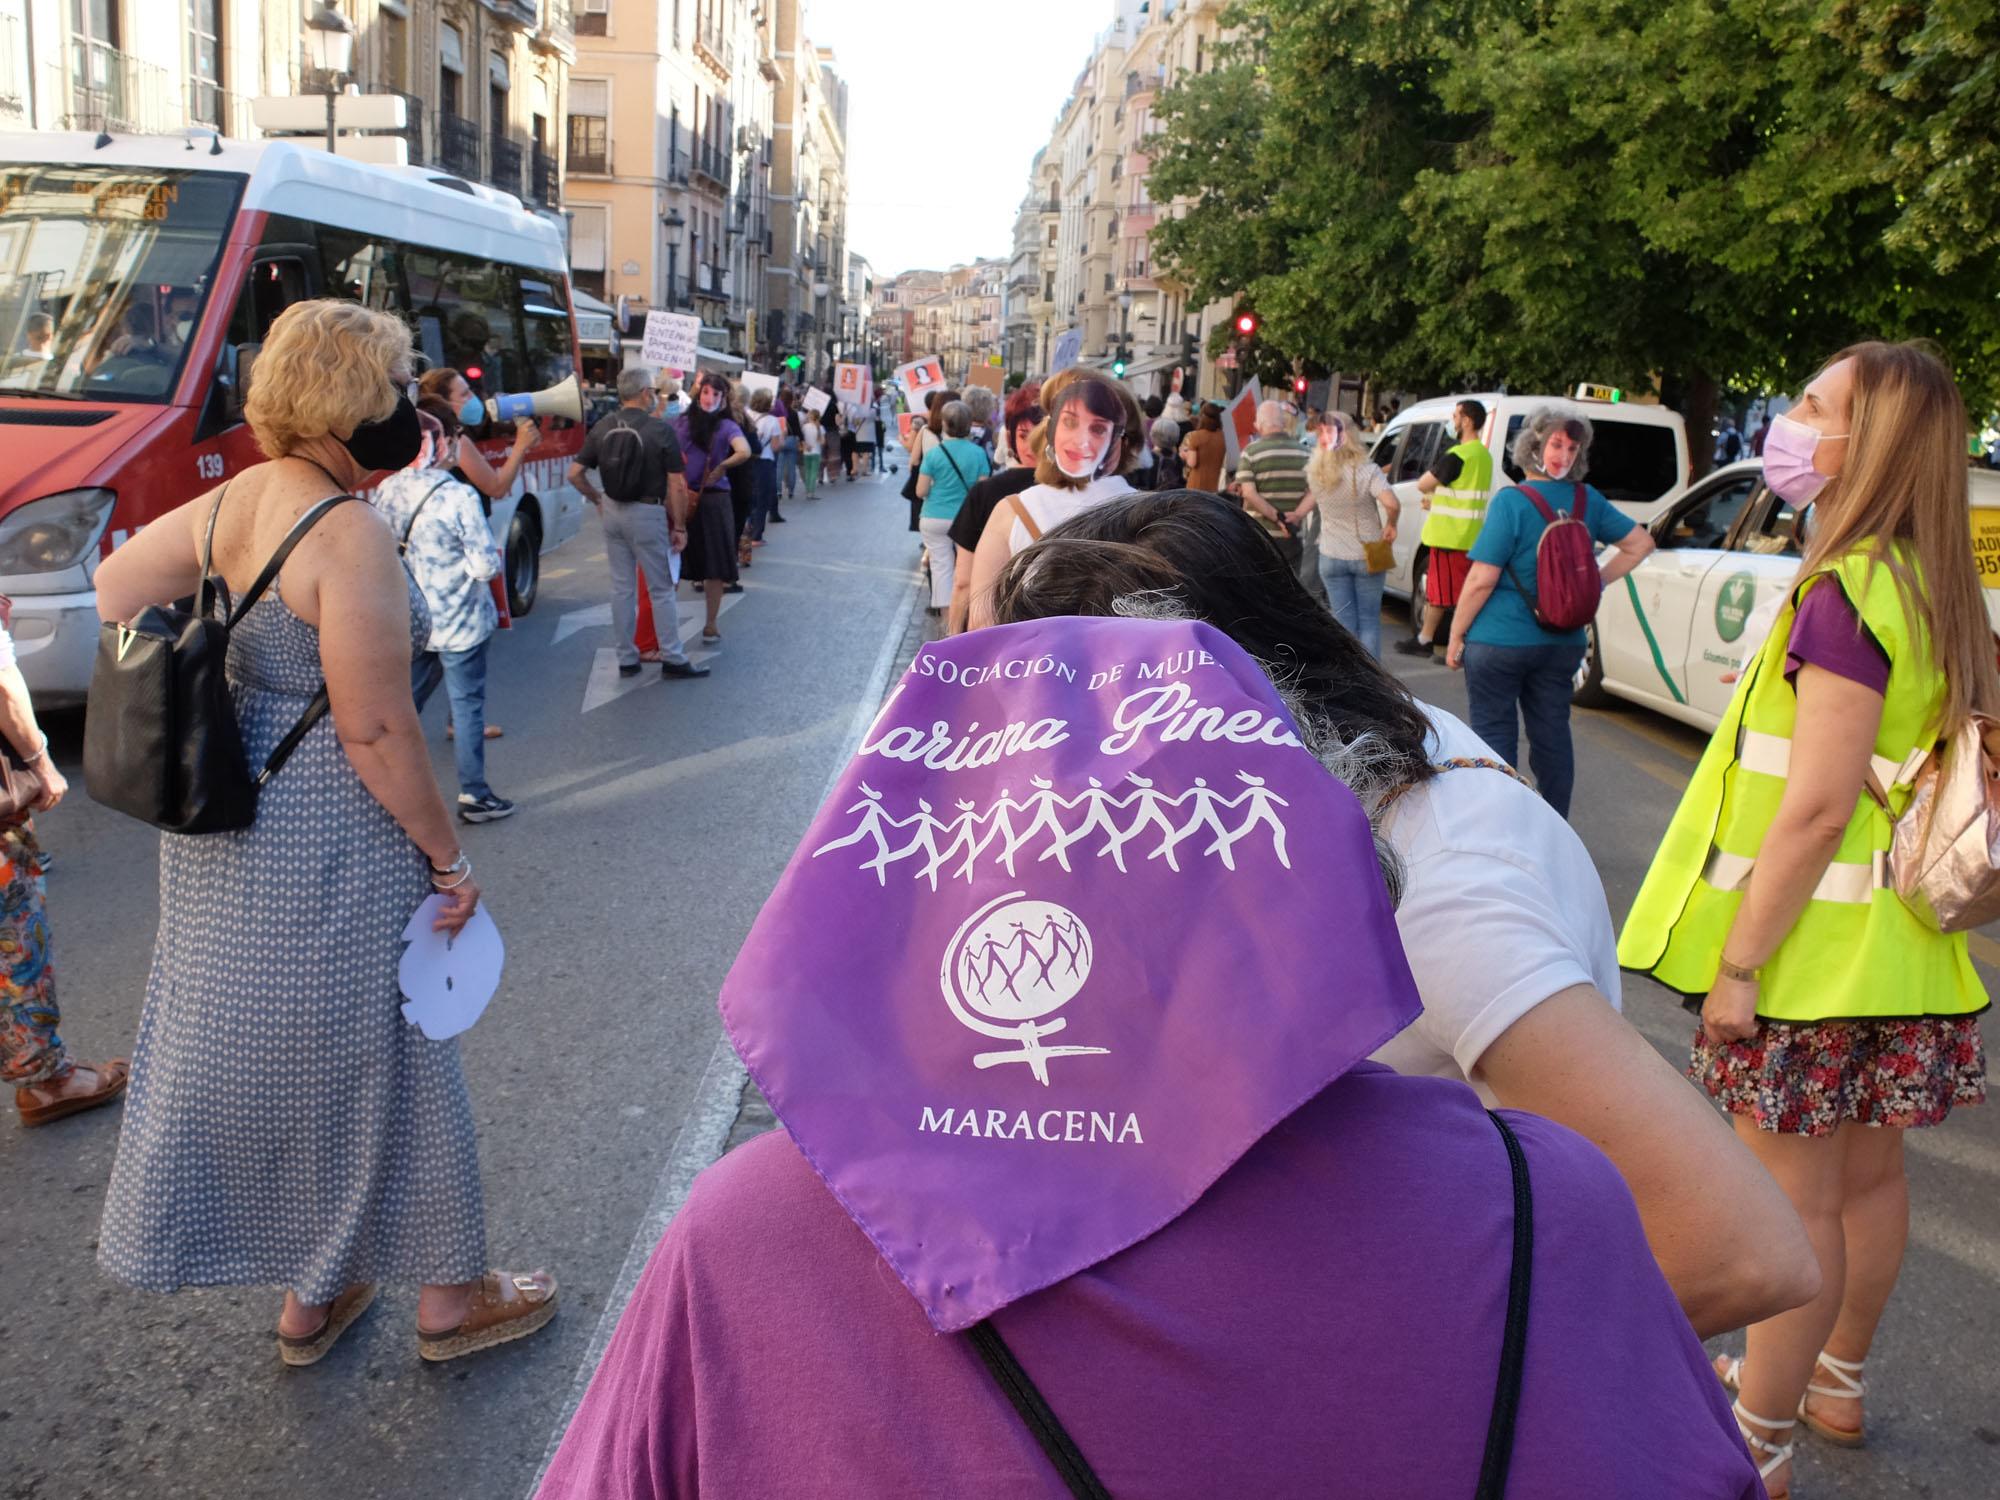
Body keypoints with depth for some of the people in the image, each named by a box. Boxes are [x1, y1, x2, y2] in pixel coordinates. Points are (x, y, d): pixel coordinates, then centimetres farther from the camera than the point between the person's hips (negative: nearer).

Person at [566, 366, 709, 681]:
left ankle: (626, 659, 19)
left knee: (622, 588, 13)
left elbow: (575, 473, 3)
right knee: (661, 590, 5)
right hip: (647, 514, -5)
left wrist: (597, 499, 16)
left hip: (612, 513, 5)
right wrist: (679, 527, -6)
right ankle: (672, 659, 10)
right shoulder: (660, 430, -13)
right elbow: (677, 485, -14)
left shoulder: (602, 428, 1)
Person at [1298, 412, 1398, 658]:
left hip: (1332, 557, 2)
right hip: (1367, 556, -2)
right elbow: (1392, 504, -27)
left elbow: (1310, 495, 12)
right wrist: (1390, 525, -10)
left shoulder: (1315, 472, -7)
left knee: (1343, 621, 11)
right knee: (1369, 620, 9)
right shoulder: (1367, 472, -18)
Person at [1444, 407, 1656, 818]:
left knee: (1494, 738, 2)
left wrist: (1455, 636, -8)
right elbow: (1640, 543, 14)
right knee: (1552, 737, 13)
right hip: (1563, 643, 5)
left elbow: (1482, 579, -16)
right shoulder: (1589, 501, 3)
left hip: (1500, 642, -5)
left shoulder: (1511, 502, -14)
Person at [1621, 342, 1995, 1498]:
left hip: (1815, 949, -9)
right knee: (1868, 1174, 20)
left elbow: (1820, 806, -25)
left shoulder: (1847, 592, -21)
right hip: (1897, 949, 9)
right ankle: (1837, 1381, 39)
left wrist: (1738, 961, -19)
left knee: (1792, 1195, 2)